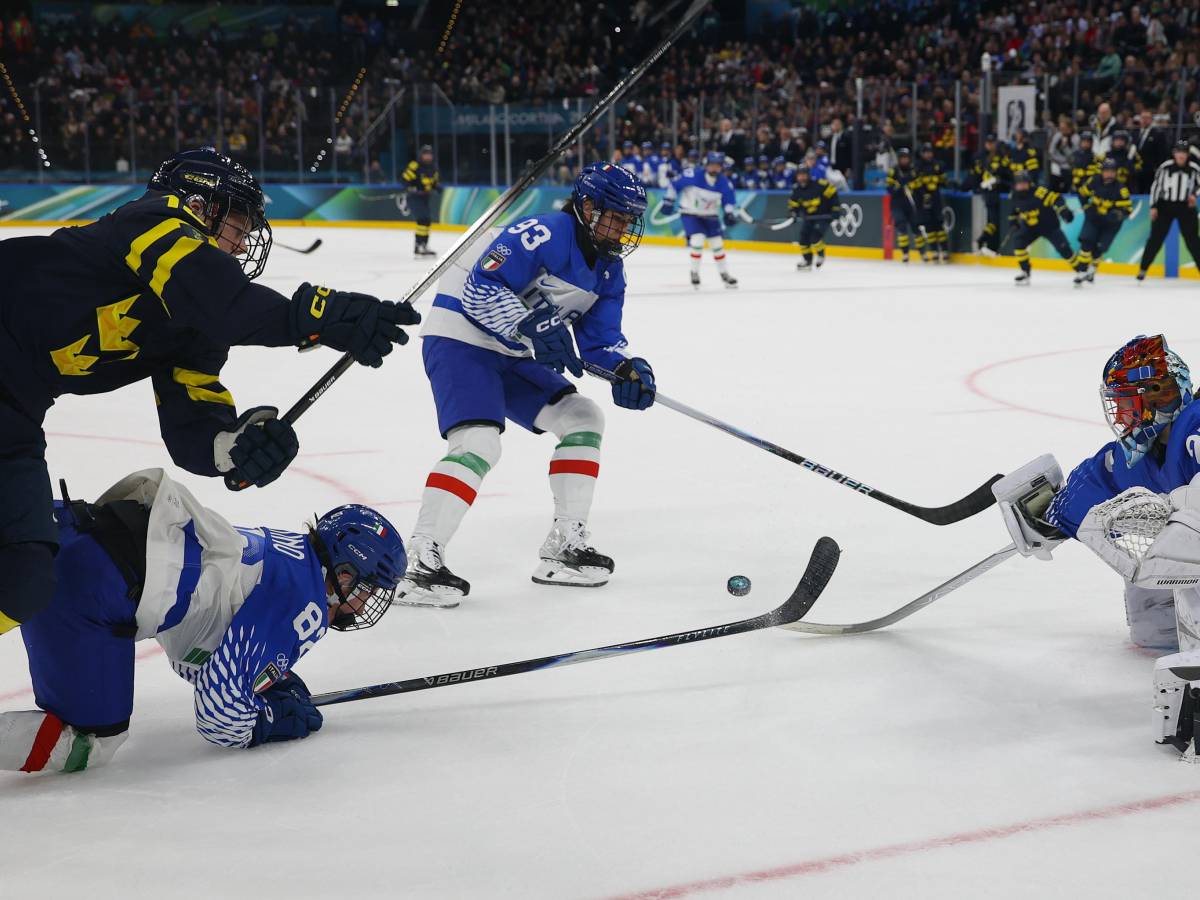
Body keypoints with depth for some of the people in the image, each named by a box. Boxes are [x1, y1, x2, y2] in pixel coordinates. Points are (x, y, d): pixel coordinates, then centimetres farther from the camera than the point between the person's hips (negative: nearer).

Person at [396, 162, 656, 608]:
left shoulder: (608, 270, 7)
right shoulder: (542, 235, -21)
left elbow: (601, 337, 7)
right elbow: (479, 289, -26)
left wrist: (628, 367, -14)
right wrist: (532, 327, -36)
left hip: (512, 355, 10)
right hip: (461, 340, -10)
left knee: (583, 419, 6)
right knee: (478, 442, -26)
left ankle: (564, 546, 10)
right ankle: (419, 563, -27)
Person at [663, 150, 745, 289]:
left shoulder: (724, 183, -11)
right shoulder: (693, 176, -23)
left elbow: (729, 200, 1)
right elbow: (675, 184, -11)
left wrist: (729, 213, -16)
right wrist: (668, 201, -9)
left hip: (710, 216, 4)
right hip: (690, 213, -4)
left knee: (717, 244, 3)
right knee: (697, 240, -20)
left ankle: (724, 274, 19)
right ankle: (695, 272, -1)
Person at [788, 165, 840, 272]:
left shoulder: (819, 185, -21)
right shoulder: (797, 190, -3)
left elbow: (832, 193, -15)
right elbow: (793, 204, 9)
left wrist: (835, 209, -17)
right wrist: (793, 212, -12)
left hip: (823, 216, -6)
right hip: (808, 217, 6)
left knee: (815, 235, -22)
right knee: (803, 237, -4)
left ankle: (821, 255, 4)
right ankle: (807, 261, 9)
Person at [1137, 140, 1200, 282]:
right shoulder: (1165, 167, -7)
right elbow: (1156, 185, -2)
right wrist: (1153, 206, -3)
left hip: (1185, 207, 1)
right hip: (1165, 206, -1)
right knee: (1156, 238, -2)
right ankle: (1143, 269, 5)